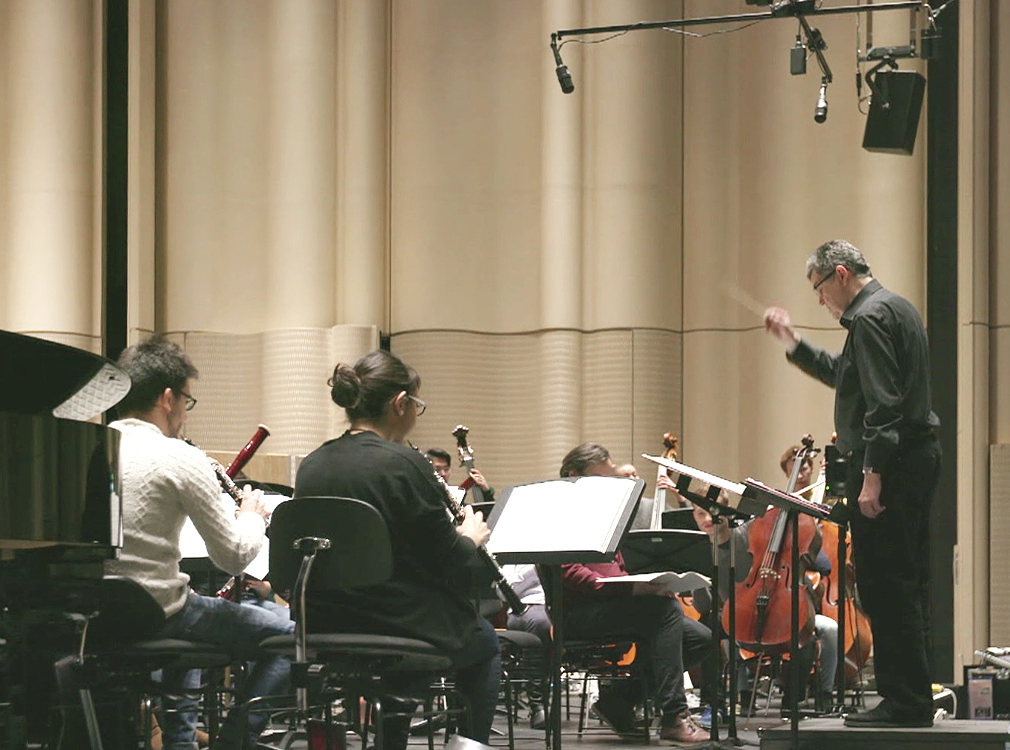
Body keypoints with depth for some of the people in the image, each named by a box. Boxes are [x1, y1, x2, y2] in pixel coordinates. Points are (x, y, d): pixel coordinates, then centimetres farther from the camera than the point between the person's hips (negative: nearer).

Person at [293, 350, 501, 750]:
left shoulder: (312, 465, 2)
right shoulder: (405, 465, -17)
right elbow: (447, 560, -13)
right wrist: (471, 537, 9)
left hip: (323, 627, 6)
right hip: (400, 624, -6)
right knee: (484, 642, 25)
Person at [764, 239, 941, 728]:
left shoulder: (869, 317, -13)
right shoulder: (895, 308, 20)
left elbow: (882, 402, -22)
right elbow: (845, 376, 32)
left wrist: (873, 474, -24)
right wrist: (794, 343, 31)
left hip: (890, 465, -11)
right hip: (918, 456, 11)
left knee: (886, 587, -9)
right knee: (907, 585, 13)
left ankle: (904, 703, -8)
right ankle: (913, 701, 17)